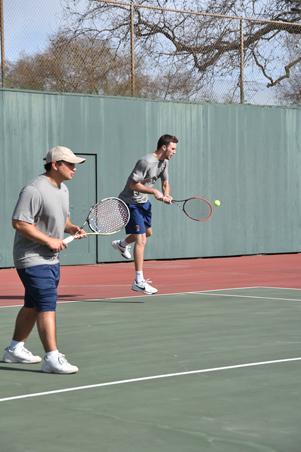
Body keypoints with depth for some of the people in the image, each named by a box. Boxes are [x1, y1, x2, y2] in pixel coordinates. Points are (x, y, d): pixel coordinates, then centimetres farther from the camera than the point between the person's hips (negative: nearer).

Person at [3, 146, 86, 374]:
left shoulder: (63, 189, 12)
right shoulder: (34, 190, -19)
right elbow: (19, 223, -23)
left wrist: (72, 228, 4)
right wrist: (49, 240, -22)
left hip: (51, 259, 10)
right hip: (33, 259, -10)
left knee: (32, 305, 17)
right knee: (47, 306, -14)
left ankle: (15, 349, 29)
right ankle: (52, 358, -15)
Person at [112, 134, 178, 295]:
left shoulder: (164, 162, 4)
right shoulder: (146, 162, -26)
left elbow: (165, 182, 16)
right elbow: (133, 184, -26)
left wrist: (166, 195, -4)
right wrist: (154, 191, -30)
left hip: (143, 202, 10)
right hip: (131, 202, -10)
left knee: (147, 232, 27)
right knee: (141, 239, -16)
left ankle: (121, 244, 56)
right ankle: (138, 281, -17)